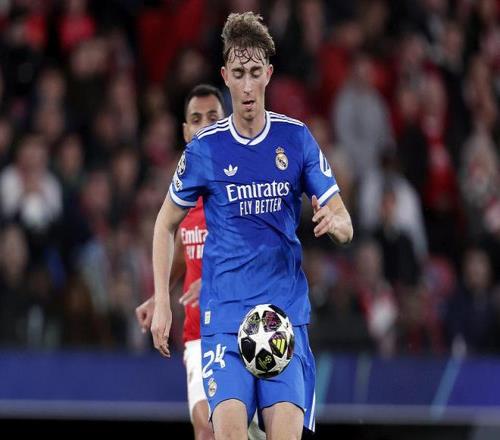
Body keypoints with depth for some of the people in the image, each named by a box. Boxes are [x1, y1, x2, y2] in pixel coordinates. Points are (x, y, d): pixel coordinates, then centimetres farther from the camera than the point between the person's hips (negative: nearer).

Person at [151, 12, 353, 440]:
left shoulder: (297, 138, 3)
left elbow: (345, 226, 5)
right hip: (224, 314, -1)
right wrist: (161, 303, 5)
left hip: (287, 311, 1)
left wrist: (334, 222, -20)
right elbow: (166, 224, 13)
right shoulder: (205, 148, 1)